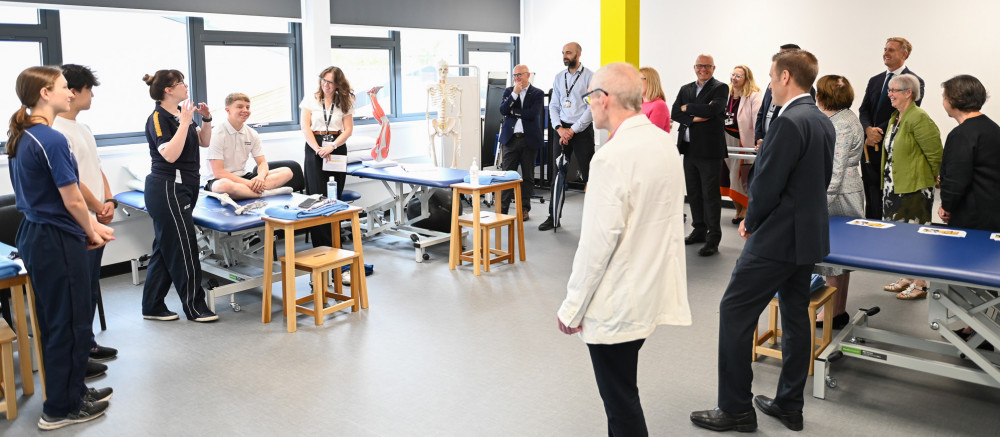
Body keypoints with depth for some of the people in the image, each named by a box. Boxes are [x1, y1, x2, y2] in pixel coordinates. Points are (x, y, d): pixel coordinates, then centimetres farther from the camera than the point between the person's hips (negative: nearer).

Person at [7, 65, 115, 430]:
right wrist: (90, 232, -1)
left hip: (32, 235, 10)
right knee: (71, 324, 3)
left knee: (55, 322, 19)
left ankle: (72, 390, 33)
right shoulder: (51, 140, -20)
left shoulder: (20, 137, 9)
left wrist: (88, 225, 10)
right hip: (57, 241, -10)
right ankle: (61, 408, 14)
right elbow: (72, 199, -18)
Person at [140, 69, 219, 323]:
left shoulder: (181, 113, 11)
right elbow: (170, 154, -24)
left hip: (184, 188, 9)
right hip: (167, 189, -9)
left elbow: (204, 142, 17)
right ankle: (194, 307, 5)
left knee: (165, 249, 12)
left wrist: (206, 119, 2)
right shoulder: (158, 118, -13)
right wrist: (184, 123, -22)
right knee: (184, 247, -4)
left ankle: (152, 307, 21)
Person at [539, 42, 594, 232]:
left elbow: (592, 107, -10)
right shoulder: (559, 78, 12)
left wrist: (573, 130, -12)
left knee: (588, 174, -4)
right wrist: (559, 128, -4)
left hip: (582, 129, -5)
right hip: (562, 129, 5)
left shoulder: (590, 77, -4)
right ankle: (554, 217, 14)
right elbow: (553, 106, 12)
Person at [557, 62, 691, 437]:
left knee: (620, 397, 6)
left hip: (617, 302, -9)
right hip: (652, 290, 9)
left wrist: (573, 308, -12)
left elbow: (598, 241, -21)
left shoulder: (613, 157, -22)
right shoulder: (663, 142, 5)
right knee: (621, 388, 23)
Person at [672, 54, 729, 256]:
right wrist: (695, 118, -14)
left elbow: (712, 110, -19)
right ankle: (699, 230, 26)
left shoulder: (720, 88, -3)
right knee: (693, 193, 13)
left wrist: (687, 108, -6)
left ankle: (713, 238, 2)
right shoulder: (685, 89, 14)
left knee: (710, 194, -3)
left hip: (709, 149, -6)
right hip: (689, 148, 6)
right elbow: (675, 112, 1)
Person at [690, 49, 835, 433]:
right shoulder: (823, 122, 10)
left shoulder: (789, 123, -20)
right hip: (809, 234, 10)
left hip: (777, 239, -10)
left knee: (735, 313, -1)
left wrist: (751, 222, -3)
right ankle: (789, 405, 26)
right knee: (796, 316, 15)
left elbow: (767, 185, -21)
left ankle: (735, 408, 6)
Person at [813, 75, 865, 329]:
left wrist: (821, 203, -21)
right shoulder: (845, 118, 13)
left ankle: (835, 314, 8)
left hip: (838, 197, -10)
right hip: (845, 196, 10)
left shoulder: (840, 125, -18)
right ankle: (839, 310, 24)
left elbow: (836, 170, -22)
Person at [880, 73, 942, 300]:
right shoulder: (895, 118, 13)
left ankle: (920, 284, 7)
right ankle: (907, 279, 26)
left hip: (914, 188, -9)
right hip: (894, 186, 9)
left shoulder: (918, 118, -16)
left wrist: (935, 179, -5)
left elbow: (936, 154, -16)